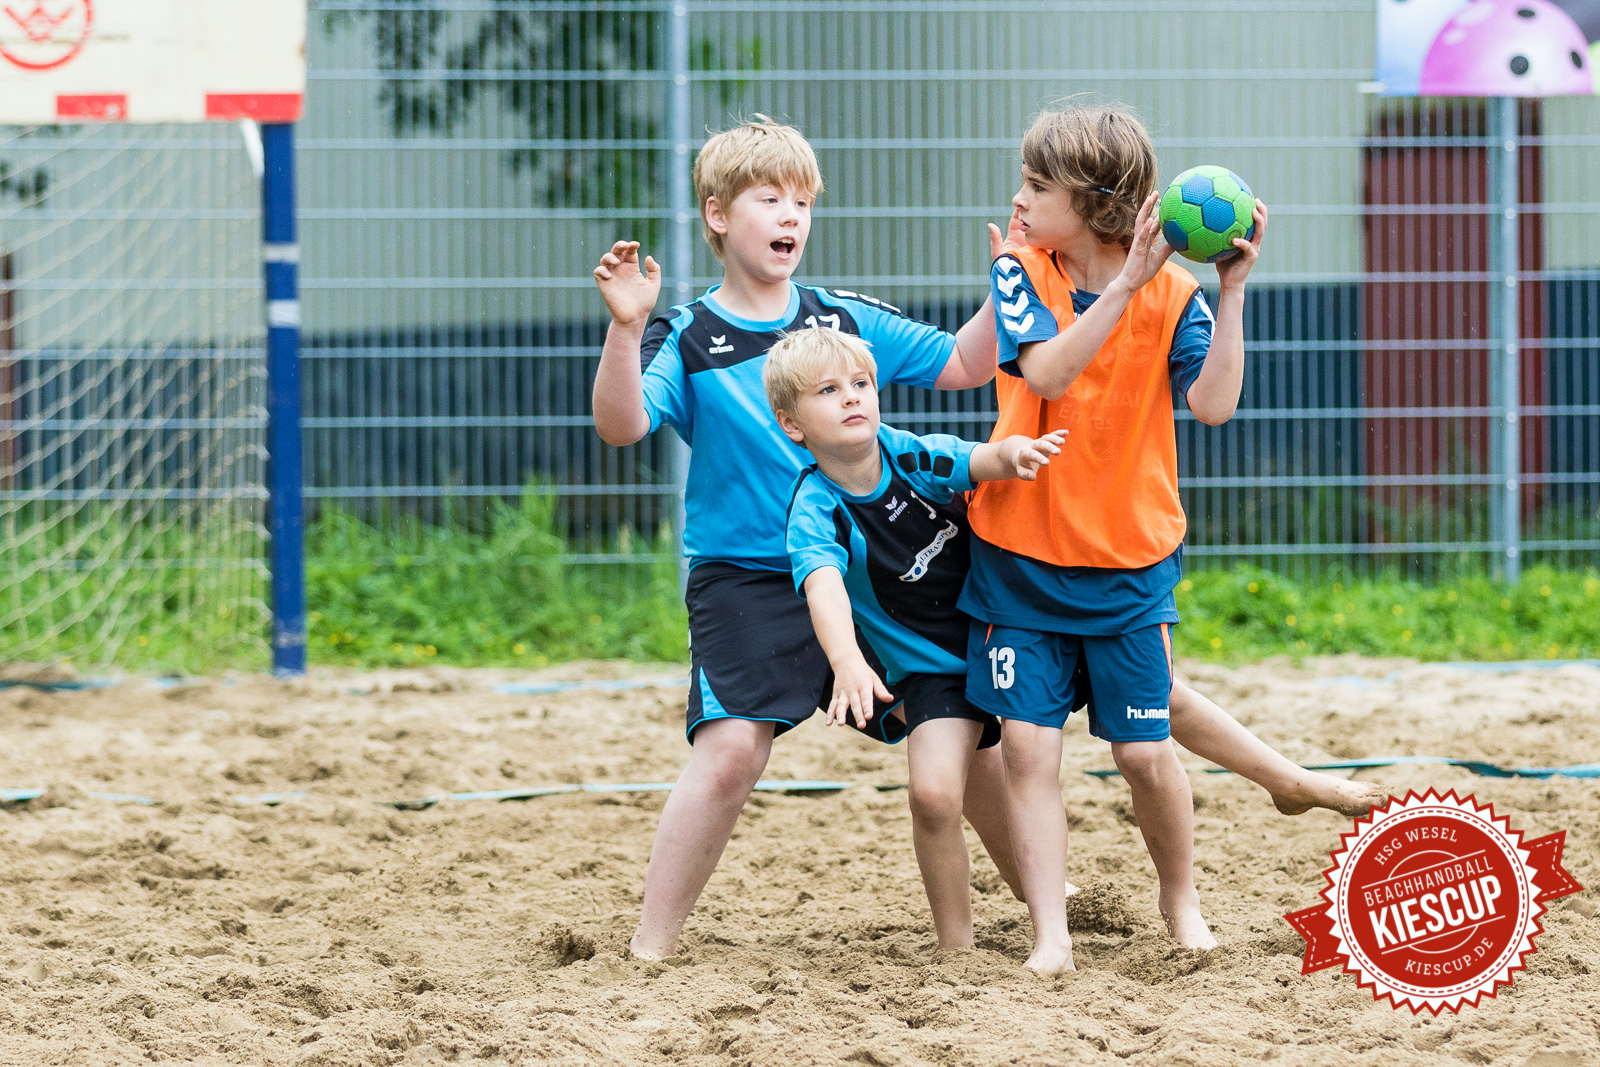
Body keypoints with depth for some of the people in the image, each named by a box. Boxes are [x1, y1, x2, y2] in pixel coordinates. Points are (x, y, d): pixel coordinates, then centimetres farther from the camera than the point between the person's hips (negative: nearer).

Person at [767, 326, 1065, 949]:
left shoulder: (908, 454, -13)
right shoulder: (815, 512, -21)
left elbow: (982, 461, -28)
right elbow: (824, 587, -39)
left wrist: (1016, 453, -53)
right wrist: (847, 662, -59)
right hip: (932, 666, -4)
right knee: (934, 795, -21)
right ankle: (957, 950, -5)